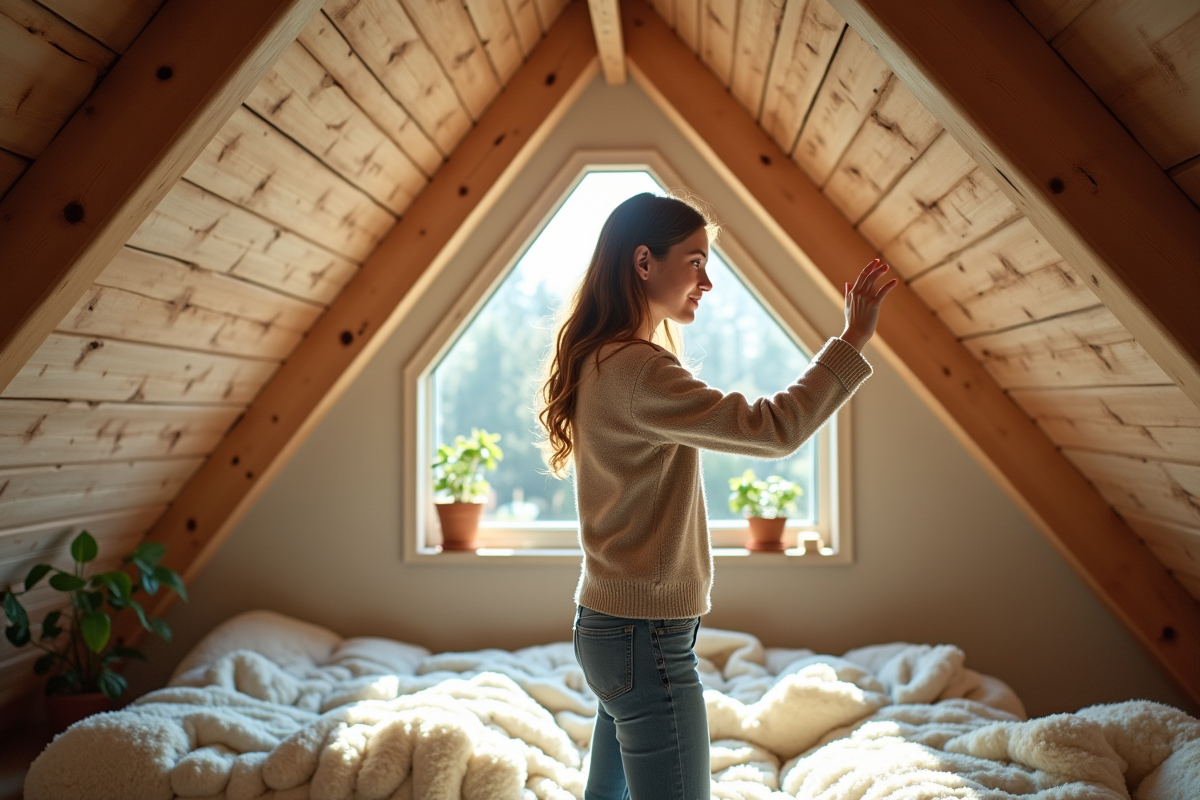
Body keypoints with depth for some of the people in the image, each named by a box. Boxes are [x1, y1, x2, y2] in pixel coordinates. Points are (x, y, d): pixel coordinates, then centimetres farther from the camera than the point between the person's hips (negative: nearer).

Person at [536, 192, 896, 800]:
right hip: (647, 637, -10)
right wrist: (852, 339, -17)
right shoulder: (634, 369, -20)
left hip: (610, 627, 10)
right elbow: (773, 430, -23)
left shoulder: (605, 362, 12)